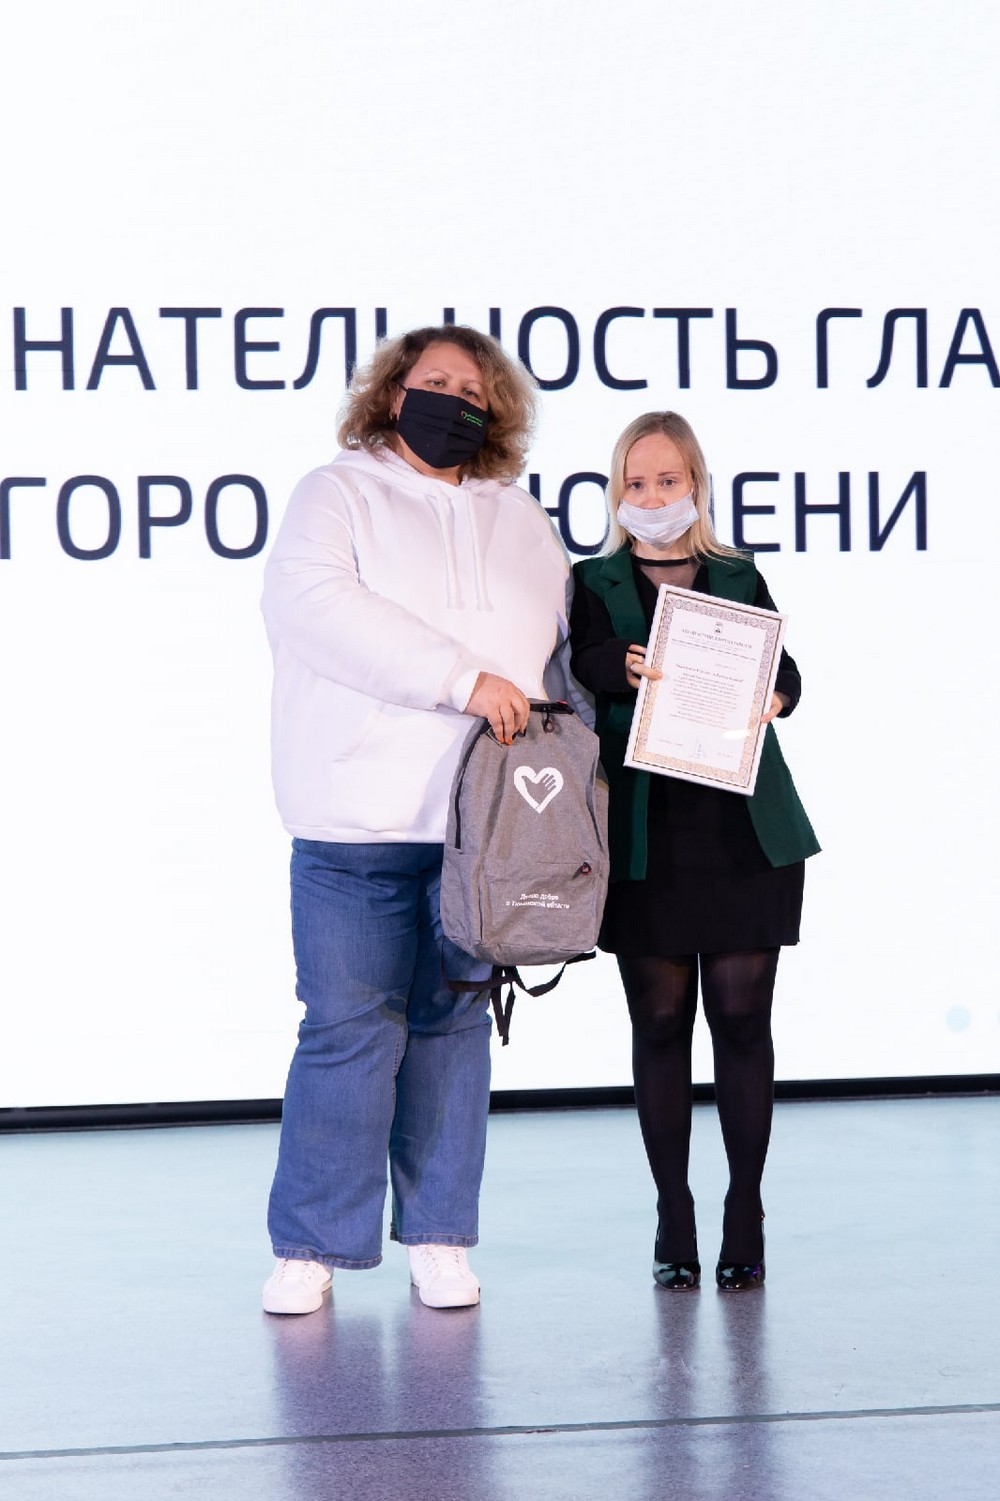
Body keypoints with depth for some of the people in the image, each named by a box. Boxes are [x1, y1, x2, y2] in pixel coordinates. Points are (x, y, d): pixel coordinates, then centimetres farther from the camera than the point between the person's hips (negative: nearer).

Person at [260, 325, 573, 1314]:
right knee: (348, 1026, -6)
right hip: (361, 821, -4)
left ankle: (437, 1239, 14)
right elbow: (309, 602, -13)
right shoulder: (338, 495, 5)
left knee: (453, 1022, 7)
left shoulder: (524, 523, 21)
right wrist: (460, 678, -19)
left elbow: (569, 639, 28)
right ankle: (311, 1244, 3)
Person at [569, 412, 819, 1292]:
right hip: (645, 833, -1)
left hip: (743, 830, 1)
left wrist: (772, 696, -19)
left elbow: (783, 670, 4)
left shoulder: (740, 580, 14)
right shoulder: (596, 585, 9)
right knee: (660, 1023, 2)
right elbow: (580, 665, -8)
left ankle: (746, 1219, 9)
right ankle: (674, 1224, 11)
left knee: (742, 1018, 0)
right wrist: (625, 667, -29)